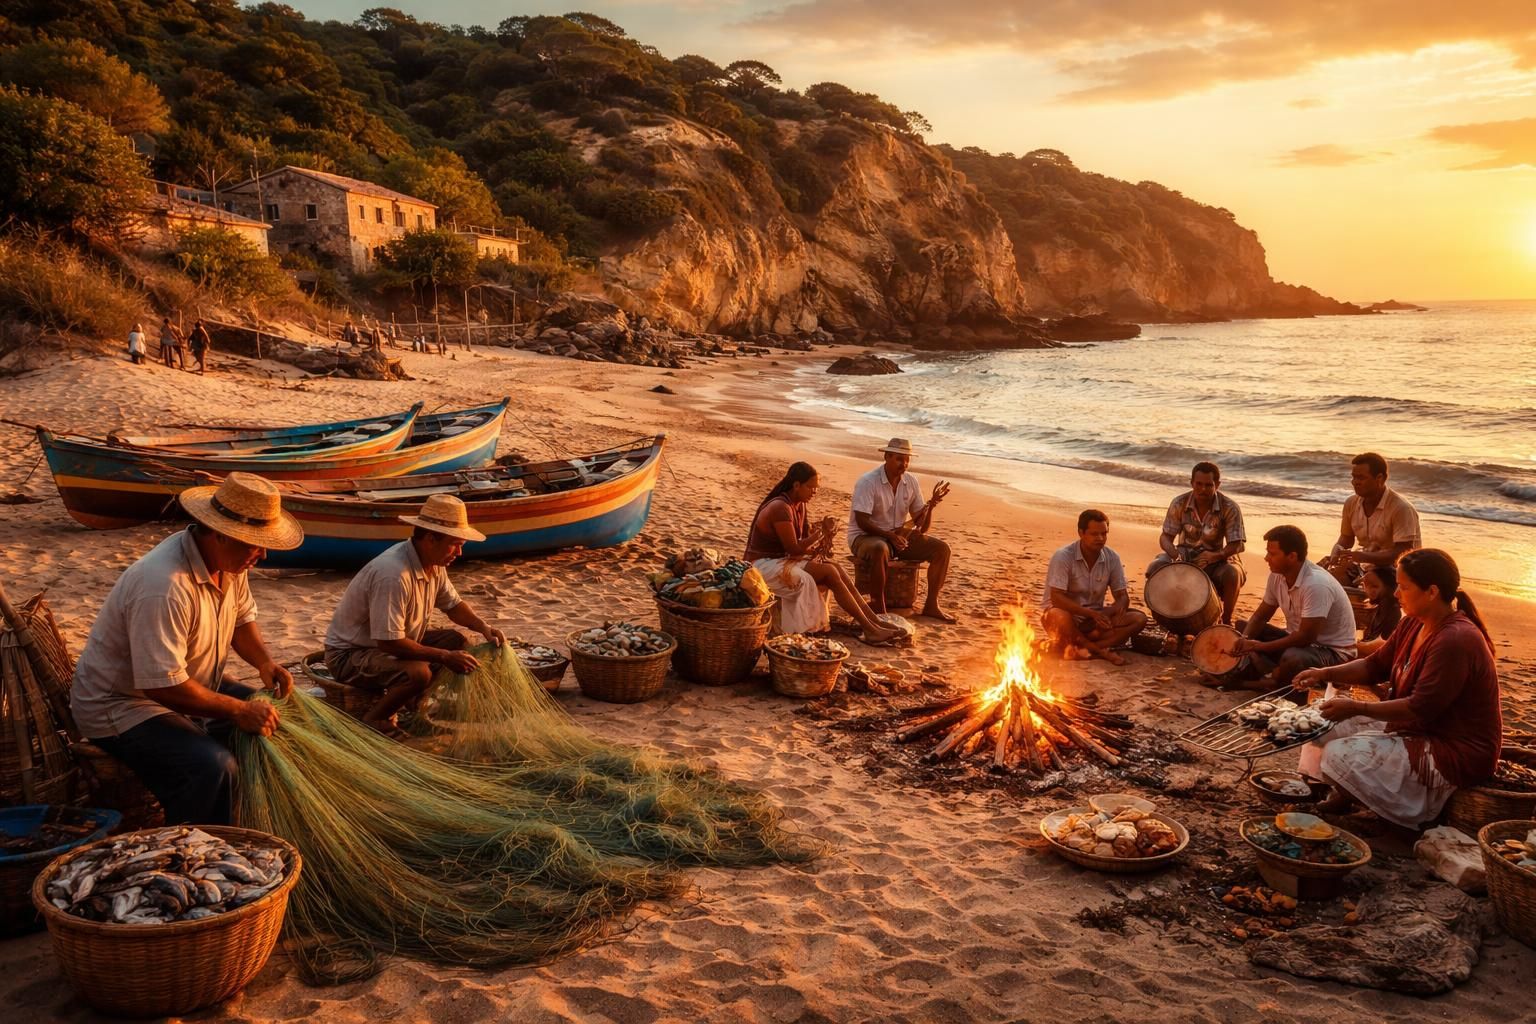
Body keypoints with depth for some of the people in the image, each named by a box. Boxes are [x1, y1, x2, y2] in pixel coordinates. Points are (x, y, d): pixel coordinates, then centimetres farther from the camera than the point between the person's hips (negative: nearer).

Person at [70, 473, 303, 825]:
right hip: (122, 704, -9)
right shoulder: (165, 586, -33)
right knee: (212, 767, -32)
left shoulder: (230, 558, -4)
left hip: (193, 687, 9)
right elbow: (163, 686, -33)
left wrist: (264, 662, -5)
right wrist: (238, 710, -27)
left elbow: (241, 619, 13)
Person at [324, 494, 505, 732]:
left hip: (393, 642, 9)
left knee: (456, 641, -2)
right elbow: (388, 642, -32)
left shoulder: (434, 563, -3)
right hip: (349, 654, -9)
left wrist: (484, 628, -6)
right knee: (418, 673, -33)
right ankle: (371, 722, -8)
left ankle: (413, 704, 2)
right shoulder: (394, 574, -32)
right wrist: (444, 657, -28)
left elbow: (453, 605, 13)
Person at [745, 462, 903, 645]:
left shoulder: (799, 505, 9)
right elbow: (793, 549, -21)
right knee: (830, 573, -19)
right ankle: (870, 629, -15)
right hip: (764, 565, -9)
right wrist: (821, 532, -13)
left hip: (782, 560, 9)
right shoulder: (780, 508, -21)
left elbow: (807, 538, 6)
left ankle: (875, 621, -10)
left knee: (835, 567, -9)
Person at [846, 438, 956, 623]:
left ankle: (931, 605, -7)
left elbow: (922, 527, 3)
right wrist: (890, 535, -33)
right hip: (865, 537, -6)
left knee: (941, 549, -10)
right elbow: (862, 521, -23)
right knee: (880, 549, -42)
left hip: (899, 536, 6)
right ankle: (878, 608, -31)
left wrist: (930, 505, -17)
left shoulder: (911, 482, 2)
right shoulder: (868, 482, -15)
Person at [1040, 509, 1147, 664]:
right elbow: (1056, 598, -25)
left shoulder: (1112, 558, -2)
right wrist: (1092, 614, -35)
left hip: (1094, 617, 5)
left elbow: (1122, 596, 1)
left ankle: (1077, 647, -25)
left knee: (1138, 619, -15)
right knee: (1061, 618, -41)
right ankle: (1101, 651, -16)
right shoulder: (1063, 557, -17)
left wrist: (1115, 610, -25)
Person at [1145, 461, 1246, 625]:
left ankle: (1226, 621, -10)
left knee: (1233, 573, -35)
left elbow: (1236, 545, -17)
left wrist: (1214, 556, -38)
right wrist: (1175, 554, -30)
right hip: (1185, 555, 2)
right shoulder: (1179, 504, -10)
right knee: (1155, 569, -27)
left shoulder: (1229, 508, -15)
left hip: (1216, 557, -2)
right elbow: (1165, 537, -6)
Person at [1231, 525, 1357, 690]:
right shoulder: (1277, 575, -4)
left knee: (1292, 658, -39)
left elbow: (1306, 637, -29)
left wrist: (1259, 646, -26)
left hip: (1333, 651, -8)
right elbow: (1260, 617, 6)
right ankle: (1276, 674, -16)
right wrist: (1245, 639, -16)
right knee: (1242, 628, 1)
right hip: (1299, 639, 8)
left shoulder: (1316, 584, -29)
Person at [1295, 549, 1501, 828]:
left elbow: (1420, 710, -29)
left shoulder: (1456, 640, -27)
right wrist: (1326, 674, -3)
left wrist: (1356, 707, -26)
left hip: (1455, 755, -10)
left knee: (1341, 755, -22)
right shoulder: (1414, 624, 4)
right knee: (1327, 726, 7)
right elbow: (1376, 666, 12)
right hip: (1416, 730, 10)